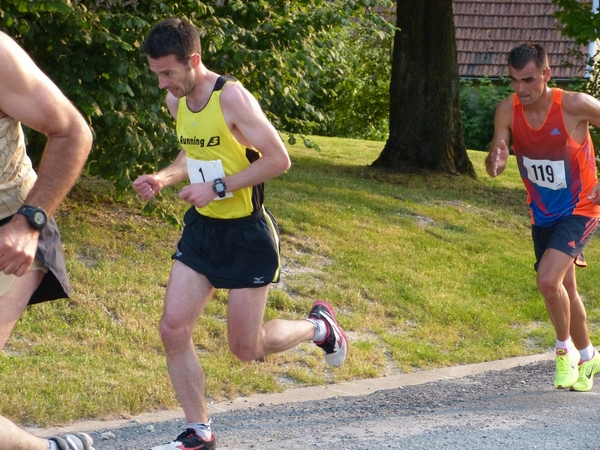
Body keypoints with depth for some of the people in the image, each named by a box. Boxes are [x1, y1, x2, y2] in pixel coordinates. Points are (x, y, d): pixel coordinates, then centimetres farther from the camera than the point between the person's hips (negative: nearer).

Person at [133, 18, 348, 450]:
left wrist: (219, 188, -24)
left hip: (247, 234, -7)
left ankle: (320, 326, 30)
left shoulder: (232, 97, -21)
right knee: (173, 330, -3)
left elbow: (279, 159, -21)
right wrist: (163, 178, 1)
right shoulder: (176, 101, 2)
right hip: (202, 228, 7)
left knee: (246, 348, 1)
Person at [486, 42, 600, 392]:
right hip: (542, 215, 5)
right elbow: (496, 166, -13)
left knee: (548, 280, -24)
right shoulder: (508, 110, -12)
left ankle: (566, 350, 0)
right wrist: (495, 160, -38)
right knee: (565, 291, 17)